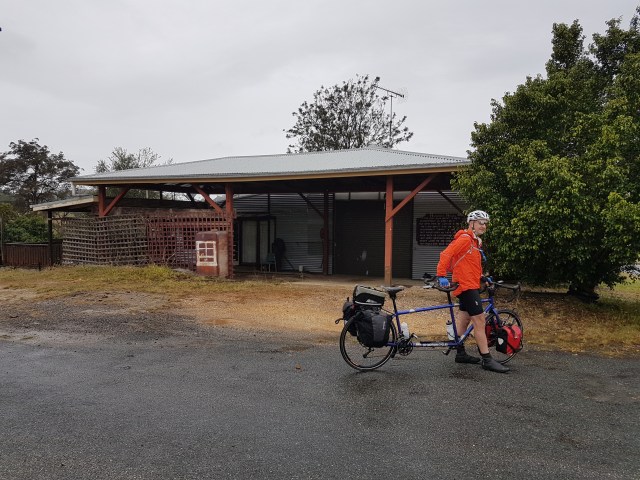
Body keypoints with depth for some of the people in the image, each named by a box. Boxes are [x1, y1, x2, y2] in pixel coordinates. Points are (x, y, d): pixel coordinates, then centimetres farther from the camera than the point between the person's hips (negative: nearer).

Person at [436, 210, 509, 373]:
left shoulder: (476, 241, 16)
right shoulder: (464, 238, -14)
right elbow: (446, 254, -22)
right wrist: (441, 276, -27)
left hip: (471, 285, 10)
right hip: (466, 286, -10)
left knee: (464, 318, 14)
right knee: (479, 320, -9)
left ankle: (460, 353, 23)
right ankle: (487, 359, -5)